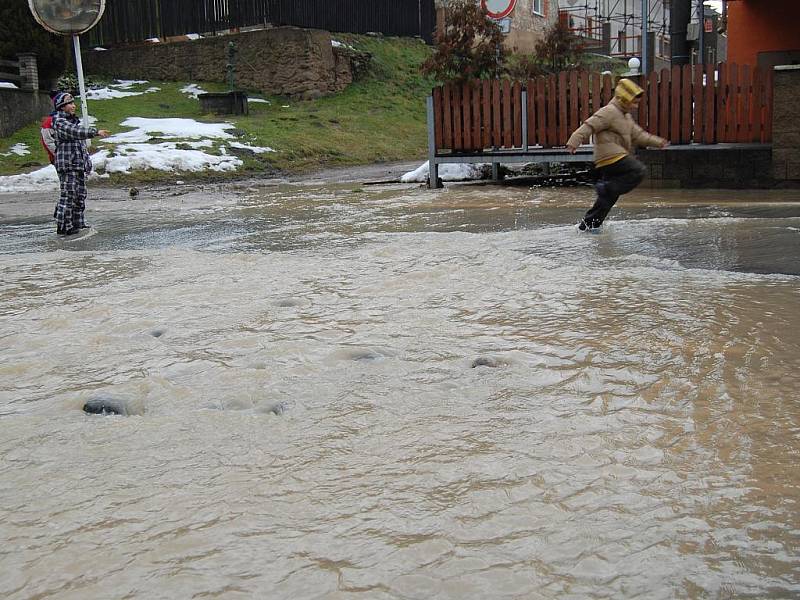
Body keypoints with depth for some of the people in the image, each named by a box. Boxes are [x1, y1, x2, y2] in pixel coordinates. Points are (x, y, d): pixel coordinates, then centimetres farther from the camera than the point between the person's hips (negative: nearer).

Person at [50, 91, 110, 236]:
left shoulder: (73, 120, 18)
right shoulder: (60, 122, -12)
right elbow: (76, 132, -29)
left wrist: (87, 161, 22)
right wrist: (96, 132, -36)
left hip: (78, 164, 9)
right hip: (67, 165, -9)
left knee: (80, 194, 13)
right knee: (68, 194, -8)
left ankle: (77, 222, 22)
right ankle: (63, 226, -3)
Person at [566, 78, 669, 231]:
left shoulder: (626, 116, 24)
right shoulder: (609, 112, -8)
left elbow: (638, 135, 25)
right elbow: (589, 126, -18)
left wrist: (658, 142, 15)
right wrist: (574, 141, -30)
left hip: (616, 158, 10)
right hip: (610, 157, -10)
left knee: (609, 196, 9)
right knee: (639, 171, -21)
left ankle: (587, 223, 12)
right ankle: (607, 188, -20)